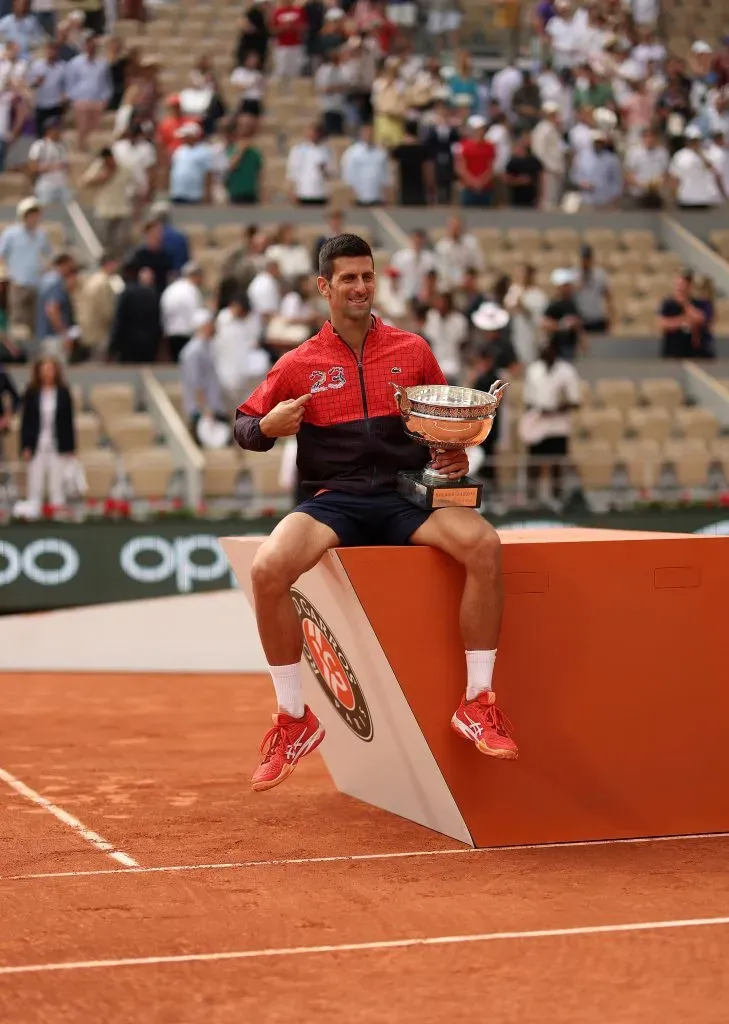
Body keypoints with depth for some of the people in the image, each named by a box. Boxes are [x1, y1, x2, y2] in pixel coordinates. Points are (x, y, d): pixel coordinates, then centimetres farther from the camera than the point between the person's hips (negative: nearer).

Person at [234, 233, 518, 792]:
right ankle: (294, 720, -11)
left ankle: (477, 704, -17)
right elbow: (244, 424, 14)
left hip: (406, 496, 1)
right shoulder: (299, 364, 8)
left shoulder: (412, 351, 11)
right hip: (332, 499, -1)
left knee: (484, 545, -29)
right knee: (268, 569, -30)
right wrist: (269, 427, -9)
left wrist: (457, 457, -1)